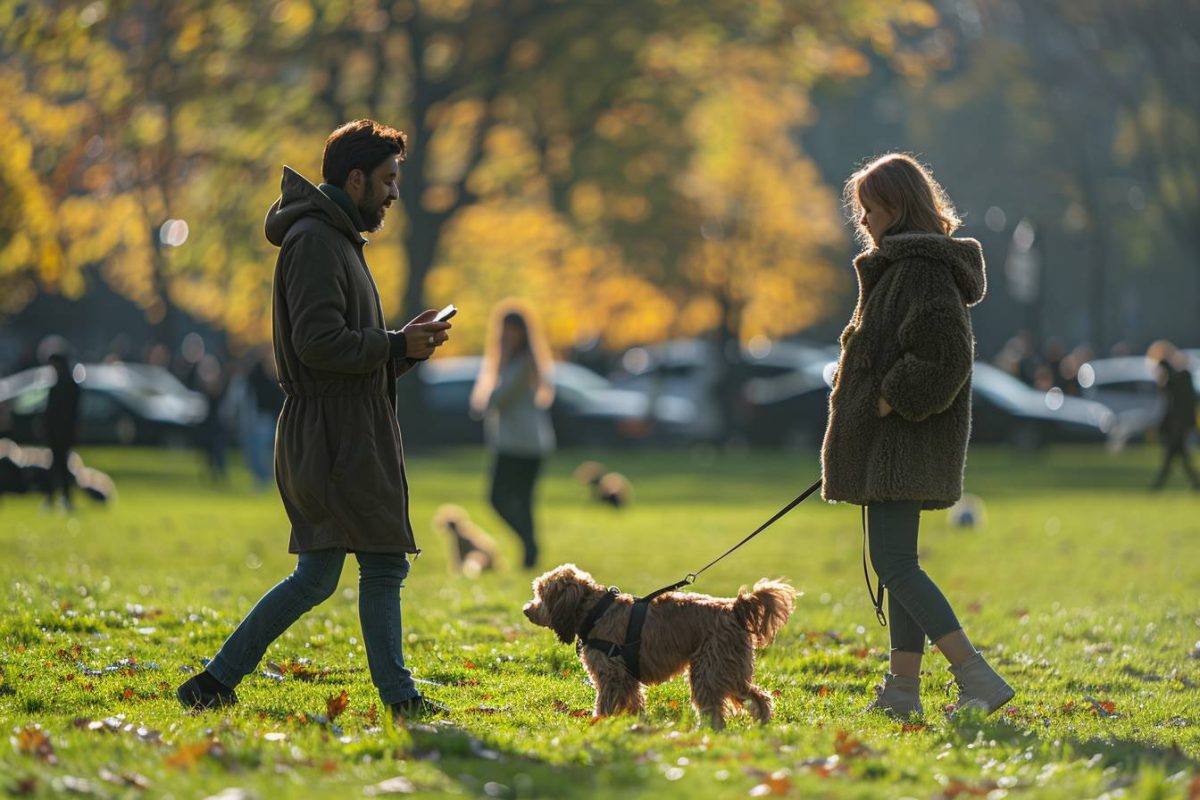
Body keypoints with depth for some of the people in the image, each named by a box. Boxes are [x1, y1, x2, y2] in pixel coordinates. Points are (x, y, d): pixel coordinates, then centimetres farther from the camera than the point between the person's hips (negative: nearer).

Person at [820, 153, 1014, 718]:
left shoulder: (921, 269, -16)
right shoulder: (898, 265, 17)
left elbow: (943, 354, -25)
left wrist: (892, 401, -19)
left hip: (902, 439, -11)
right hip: (889, 442, 11)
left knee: (893, 562, -13)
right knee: (896, 563, 11)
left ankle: (978, 678, -17)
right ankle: (903, 689, 14)